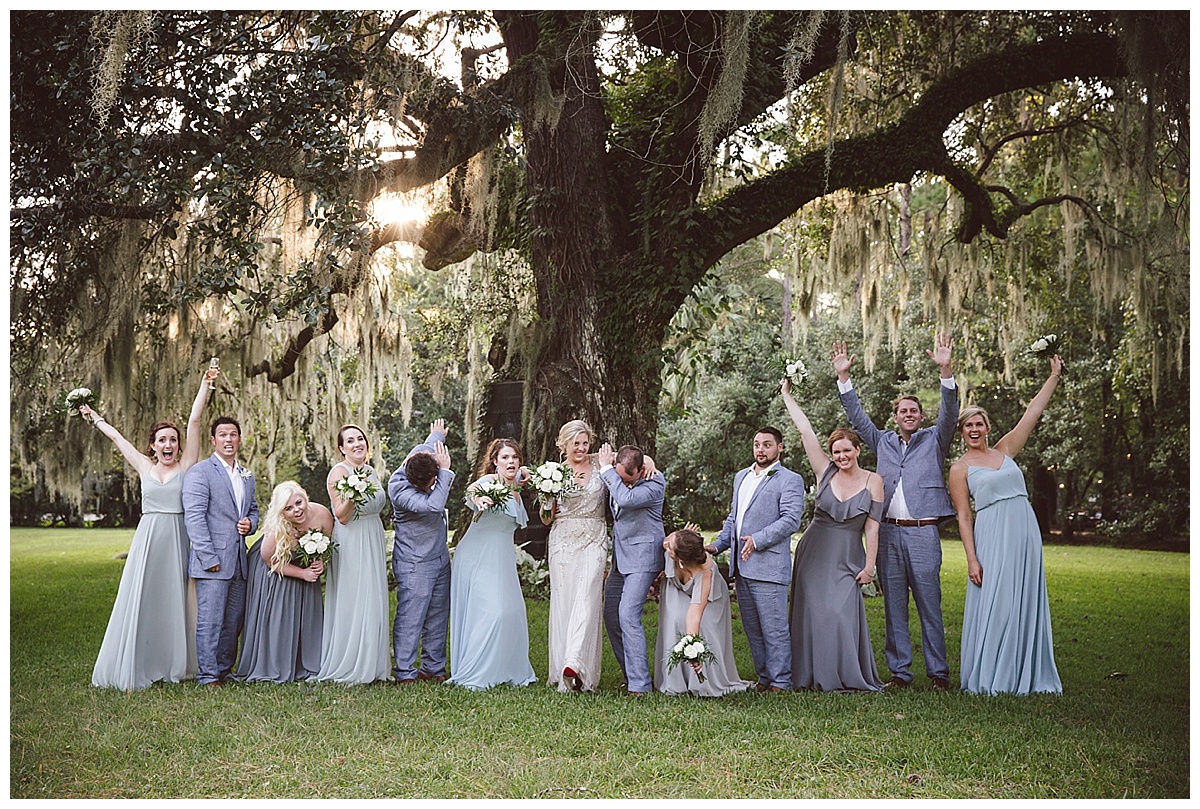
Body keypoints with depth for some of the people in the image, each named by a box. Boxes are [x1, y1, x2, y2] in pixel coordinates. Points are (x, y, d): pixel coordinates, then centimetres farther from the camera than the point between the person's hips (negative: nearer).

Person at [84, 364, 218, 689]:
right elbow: (116, 436, 22)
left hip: (176, 541, -1)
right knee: (140, 600, 1)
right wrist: (94, 417, 34)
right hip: (147, 540, 2)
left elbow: (194, 421, -2)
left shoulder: (186, 466, 3)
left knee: (173, 601, 4)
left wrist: (205, 383, -7)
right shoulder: (145, 467, 9)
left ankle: (172, 665, 12)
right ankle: (134, 669, 6)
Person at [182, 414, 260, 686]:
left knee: (235, 620, 11)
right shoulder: (199, 472, -6)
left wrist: (251, 522, 3)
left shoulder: (247, 476, 17)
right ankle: (208, 676, 3)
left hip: (239, 561, 7)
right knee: (210, 620, -5)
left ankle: (225, 670, 22)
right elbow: (194, 517, -12)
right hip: (213, 560, -7)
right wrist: (209, 558, -17)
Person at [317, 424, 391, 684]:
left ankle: (372, 664, 18)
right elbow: (342, 516, -18)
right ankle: (347, 669, 3)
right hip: (350, 543, -8)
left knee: (373, 602, 10)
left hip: (373, 542, 8)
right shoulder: (338, 472, -10)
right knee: (350, 603, -5)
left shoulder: (371, 471, 13)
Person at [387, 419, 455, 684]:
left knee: (438, 616, 11)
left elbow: (427, 447, 20)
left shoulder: (425, 457, -5)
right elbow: (432, 506, -37)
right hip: (414, 564, -8)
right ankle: (404, 672, 1)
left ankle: (433, 668, 20)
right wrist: (445, 471, -28)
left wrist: (438, 435, 41)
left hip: (440, 558, 8)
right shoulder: (399, 489, -25)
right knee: (410, 616, -7)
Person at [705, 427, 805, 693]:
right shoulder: (741, 477, 20)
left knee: (774, 628, -4)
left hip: (768, 566, -8)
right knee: (752, 629, 13)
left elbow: (790, 520, -14)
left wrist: (757, 540, -21)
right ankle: (763, 678, 23)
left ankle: (780, 682, 5)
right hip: (741, 567, 8)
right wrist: (718, 544, 14)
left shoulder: (790, 480, -3)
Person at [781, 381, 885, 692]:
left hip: (848, 559, -1)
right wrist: (787, 395, -1)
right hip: (814, 553, 2)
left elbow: (872, 527, -1)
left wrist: (870, 564, -4)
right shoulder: (826, 472, 1)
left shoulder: (873, 481, -1)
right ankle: (814, 677, 11)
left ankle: (849, 677, 7)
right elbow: (805, 430, -1)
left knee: (843, 615, -8)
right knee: (813, 613, 1)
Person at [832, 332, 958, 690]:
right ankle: (899, 671, 12)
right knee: (893, 606, 6)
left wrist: (945, 371, -19)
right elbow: (857, 416, 15)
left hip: (923, 533, -3)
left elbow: (949, 414, -6)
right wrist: (843, 377, 5)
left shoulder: (934, 440, 8)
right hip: (888, 533, 3)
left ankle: (938, 671, 5)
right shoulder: (883, 442, 16)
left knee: (929, 604, -1)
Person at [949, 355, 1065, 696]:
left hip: (1025, 532, 5)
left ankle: (1024, 676, 11)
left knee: (1024, 603, 5)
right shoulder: (960, 469, 3)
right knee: (992, 605, -7)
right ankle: (989, 678, 0)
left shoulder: (1004, 450, 14)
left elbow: (1033, 412, 14)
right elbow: (963, 517, -2)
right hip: (992, 537, -4)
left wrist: (1055, 376, 12)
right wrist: (972, 558, -10)